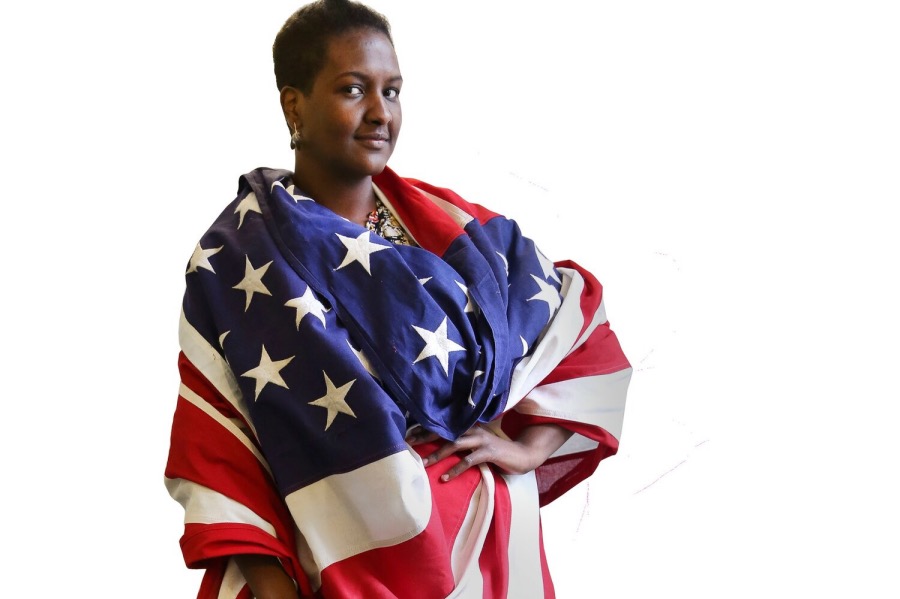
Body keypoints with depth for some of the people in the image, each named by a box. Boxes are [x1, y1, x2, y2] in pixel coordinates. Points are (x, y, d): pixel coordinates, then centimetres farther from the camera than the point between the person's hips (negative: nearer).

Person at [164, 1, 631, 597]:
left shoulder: (455, 230, 0)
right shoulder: (232, 259, -6)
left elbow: (580, 329, 9)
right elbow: (217, 450, -8)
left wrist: (529, 448, -4)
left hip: (482, 546, 3)